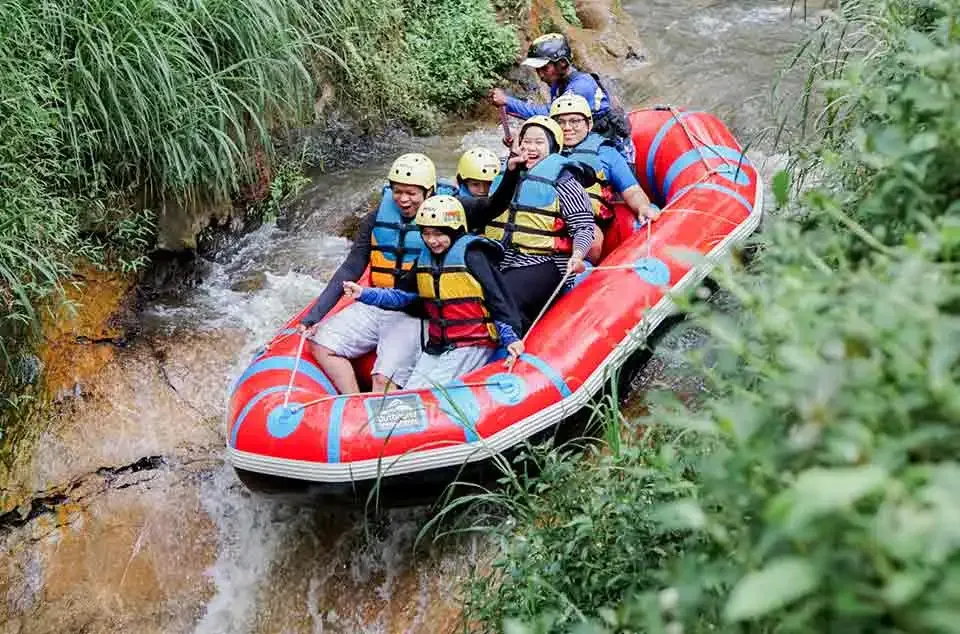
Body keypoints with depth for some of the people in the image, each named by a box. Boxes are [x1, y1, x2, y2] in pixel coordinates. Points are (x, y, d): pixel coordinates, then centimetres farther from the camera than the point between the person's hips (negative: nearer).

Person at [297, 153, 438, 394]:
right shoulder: (376, 220, 7)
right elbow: (350, 270, 6)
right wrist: (313, 316, 1)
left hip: (414, 315, -5)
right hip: (373, 307, 6)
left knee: (384, 381, -23)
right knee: (321, 344, -10)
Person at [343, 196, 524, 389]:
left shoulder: (472, 257, -12)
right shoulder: (424, 260, 11)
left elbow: (498, 299, -12)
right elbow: (402, 295, 17)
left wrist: (510, 338, -19)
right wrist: (364, 293, 6)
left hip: (472, 345, -7)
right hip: (436, 346, 8)